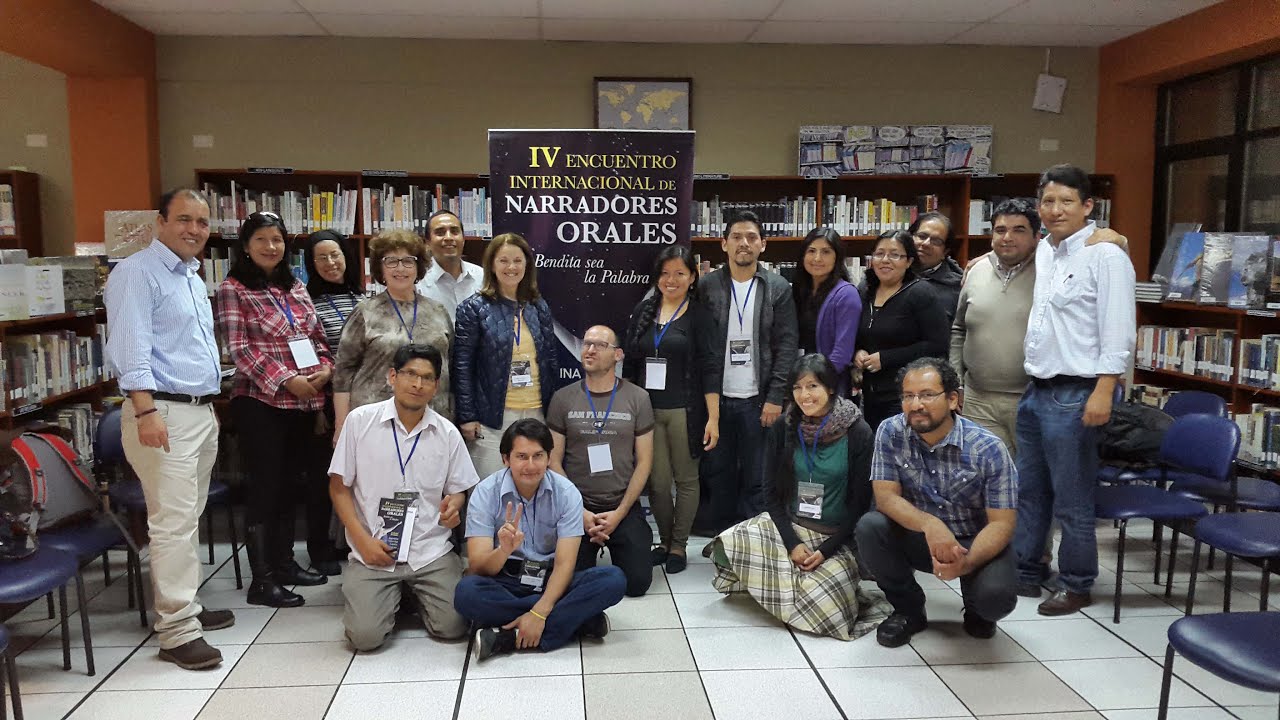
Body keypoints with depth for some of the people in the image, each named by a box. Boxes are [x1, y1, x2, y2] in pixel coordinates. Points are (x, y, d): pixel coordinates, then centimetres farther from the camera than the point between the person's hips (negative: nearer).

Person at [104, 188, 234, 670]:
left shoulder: (193, 277, 19)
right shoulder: (138, 273, -9)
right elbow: (130, 347, -18)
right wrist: (145, 411, -26)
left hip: (202, 411, 9)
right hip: (164, 413, -9)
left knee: (189, 517, 13)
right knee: (174, 521, -9)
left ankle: (184, 605, 23)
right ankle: (177, 630, -5)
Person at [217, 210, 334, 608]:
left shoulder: (296, 288, 14)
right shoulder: (233, 289, -3)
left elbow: (317, 336, 17)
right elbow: (239, 348, -10)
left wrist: (325, 368, -4)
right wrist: (286, 379, -17)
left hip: (303, 402, 6)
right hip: (260, 401, -6)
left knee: (290, 485, 13)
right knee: (265, 488, -3)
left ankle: (284, 562, 25)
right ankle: (262, 580, 3)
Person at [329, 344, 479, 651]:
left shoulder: (448, 433, 1)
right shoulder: (359, 420, -4)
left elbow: (457, 490, 12)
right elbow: (339, 487, 1)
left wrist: (453, 507, -14)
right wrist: (363, 540, -10)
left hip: (431, 550, 1)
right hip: (373, 550, -1)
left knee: (453, 626, -12)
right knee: (366, 635, -16)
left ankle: (415, 593, 22)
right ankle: (391, 597, 19)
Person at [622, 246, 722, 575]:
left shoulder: (699, 314, -3)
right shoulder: (643, 311, 8)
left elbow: (711, 368, -7)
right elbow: (630, 362, 11)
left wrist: (713, 418, -12)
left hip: (685, 411, -2)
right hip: (647, 409, 3)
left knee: (686, 480, 8)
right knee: (657, 482, 3)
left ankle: (678, 546, 22)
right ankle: (664, 541, 23)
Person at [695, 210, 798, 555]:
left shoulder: (779, 289, 3)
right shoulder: (707, 287, 4)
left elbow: (786, 346, -1)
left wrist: (776, 398, -8)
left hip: (758, 399, -1)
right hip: (716, 397, 1)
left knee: (755, 475, 4)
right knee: (717, 472, 5)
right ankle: (720, 535, 18)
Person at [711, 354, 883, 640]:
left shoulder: (858, 433, -8)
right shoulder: (783, 429, 0)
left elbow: (861, 502, -6)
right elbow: (774, 493, 2)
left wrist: (826, 550, -14)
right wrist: (792, 543, -12)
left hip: (836, 536, -3)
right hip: (788, 525, 4)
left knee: (817, 597, -28)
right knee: (729, 544, -22)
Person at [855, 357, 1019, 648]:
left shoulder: (989, 449, -19)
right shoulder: (890, 432, -13)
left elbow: (1001, 523, -19)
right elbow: (885, 496, -15)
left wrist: (967, 563, -39)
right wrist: (929, 524, -37)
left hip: (976, 542, -2)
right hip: (919, 537, 2)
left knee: (996, 596, -31)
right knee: (869, 527, -27)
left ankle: (976, 611, 12)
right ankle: (909, 610, 0)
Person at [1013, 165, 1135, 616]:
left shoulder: (1105, 256, -10)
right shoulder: (1042, 253, 13)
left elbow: (1118, 333, -15)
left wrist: (1103, 392, -20)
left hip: (1075, 393, -8)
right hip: (1036, 388, 8)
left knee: (1071, 499, 1)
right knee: (1029, 491, 16)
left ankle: (1076, 586, 16)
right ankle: (1026, 573, 29)